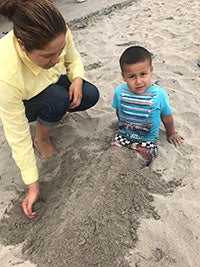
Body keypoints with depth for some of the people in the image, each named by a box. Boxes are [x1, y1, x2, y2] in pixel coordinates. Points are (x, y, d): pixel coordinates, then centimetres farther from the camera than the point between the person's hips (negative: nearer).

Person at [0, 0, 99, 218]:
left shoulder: (58, 35, -31)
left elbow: (73, 58, -5)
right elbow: (18, 136, -34)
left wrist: (77, 79, -28)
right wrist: (32, 186, -27)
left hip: (52, 83, 5)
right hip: (23, 103, -4)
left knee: (91, 96, -14)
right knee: (58, 99, -33)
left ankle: (54, 113, 13)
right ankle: (41, 139, -3)